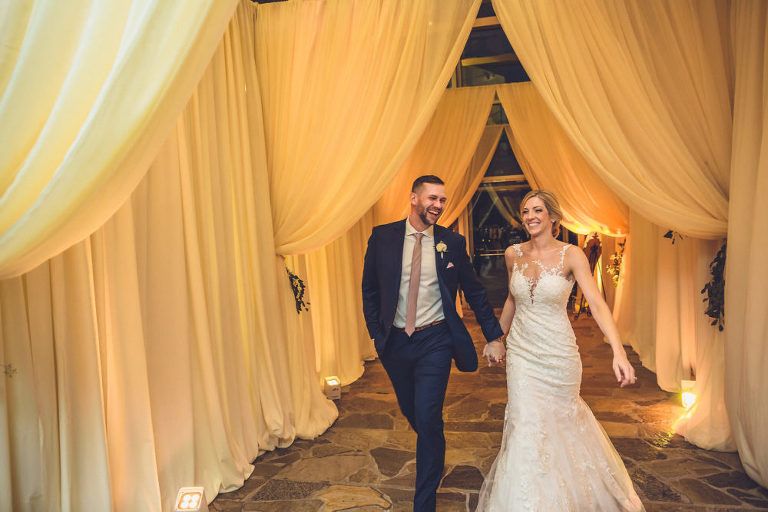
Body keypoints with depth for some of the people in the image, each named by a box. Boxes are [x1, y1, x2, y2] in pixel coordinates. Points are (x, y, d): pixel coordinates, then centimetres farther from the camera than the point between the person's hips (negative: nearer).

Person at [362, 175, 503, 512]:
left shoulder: (453, 242, -3)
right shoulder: (382, 237, -3)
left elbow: (474, 292, 5)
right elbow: (369, 290, 4)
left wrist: (494, 336, 6)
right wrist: (376, 334, 0)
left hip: (435, 340, -2)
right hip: (395, 342, 3)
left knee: (428, 420, -3)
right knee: (410, 410, 20)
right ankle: (434, 455, 53)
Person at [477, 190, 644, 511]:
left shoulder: (571, 255, -12)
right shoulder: (513, 254, -1)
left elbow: (597, 304, -21)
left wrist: (619, 352, -34)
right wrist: (498, 340, 19)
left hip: (558, 354, -2)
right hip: (521, 352, 2)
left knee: (563, 420, 17)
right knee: (526, 426, 2)